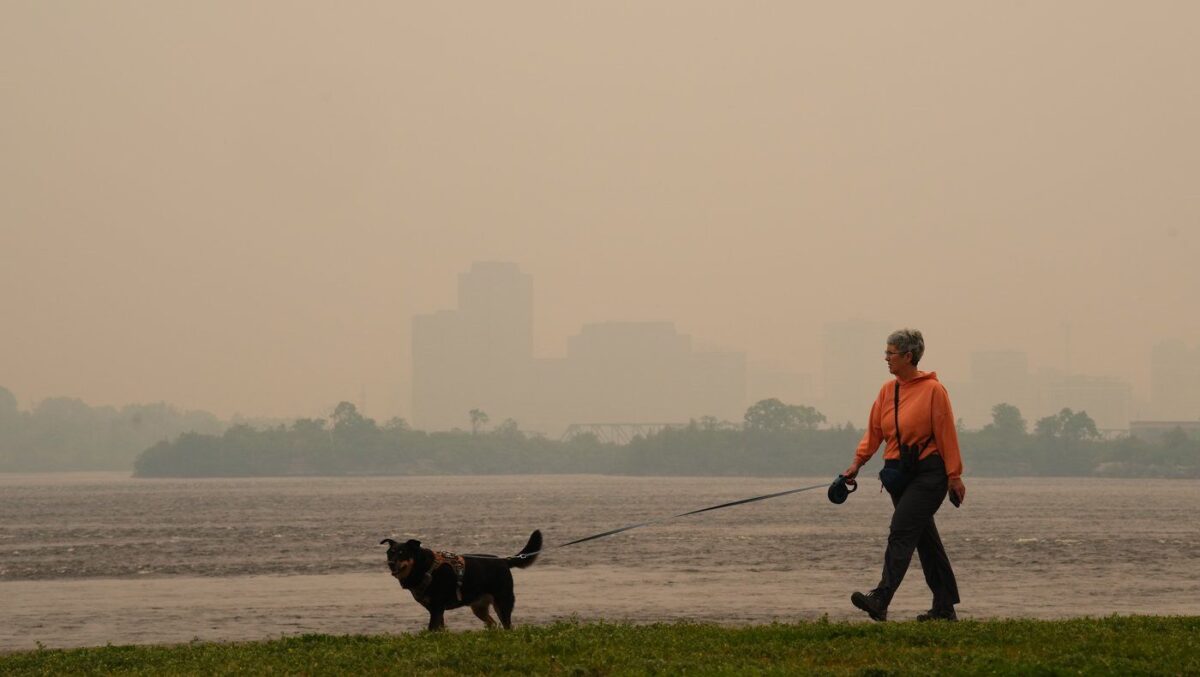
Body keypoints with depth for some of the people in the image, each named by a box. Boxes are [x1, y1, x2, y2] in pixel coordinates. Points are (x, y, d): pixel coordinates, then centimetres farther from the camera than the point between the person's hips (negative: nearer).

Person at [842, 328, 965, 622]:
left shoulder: (933, 389, -9)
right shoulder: (887, 390, 10)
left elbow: (946, 433, -8)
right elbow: (874, 430, 10)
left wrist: (954, 475, -9)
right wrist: (858, 462, -2)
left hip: (928, 472, -7)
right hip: (899, 473, 7)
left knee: (901, 532, -16)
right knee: (925, 538, 10)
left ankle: (880, 600, -24)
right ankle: (944, 606, 15)